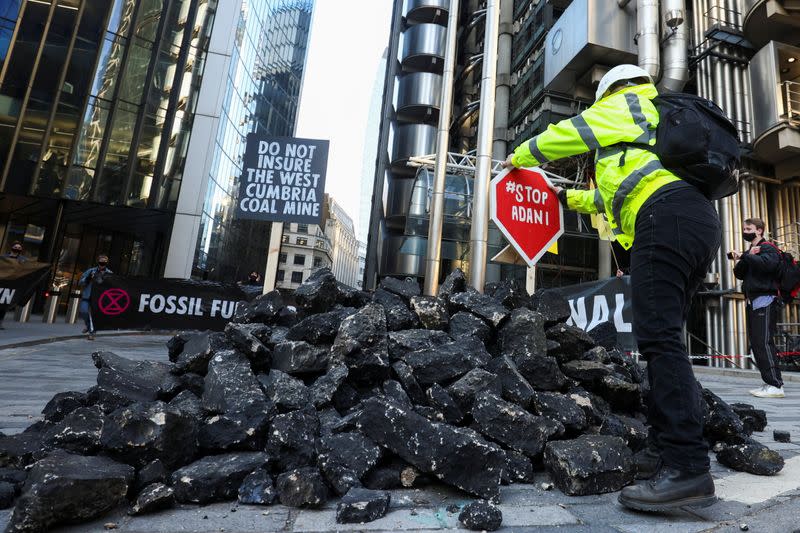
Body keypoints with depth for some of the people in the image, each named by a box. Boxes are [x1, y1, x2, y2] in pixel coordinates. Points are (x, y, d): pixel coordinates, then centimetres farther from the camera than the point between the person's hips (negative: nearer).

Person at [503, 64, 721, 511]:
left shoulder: (624, 105, 13)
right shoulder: (661, 121, 39)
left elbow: (565, 134, 14)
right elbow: (619, 192, 42)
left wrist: (520, 156, 32)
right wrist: (572, 197, 51)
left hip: (666, 218, -10)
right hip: (702, 220, 10)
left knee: (659, 336, -17)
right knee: (665, 337, 7)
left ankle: (687, 467, -19)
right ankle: (668, 448, 9)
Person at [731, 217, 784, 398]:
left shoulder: (768, 247, -2)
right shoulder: (750, 252, 22)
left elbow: (767, 263, -23)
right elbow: (740, 275, 18)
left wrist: (745, 256, -12)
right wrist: (738, 262, 0)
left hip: (765, 300, -8)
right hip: (752, 302, 8)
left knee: (764, 342, -14)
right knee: (756, 343, 6)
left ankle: (775, 385, -13)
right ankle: (769, 383, 10)